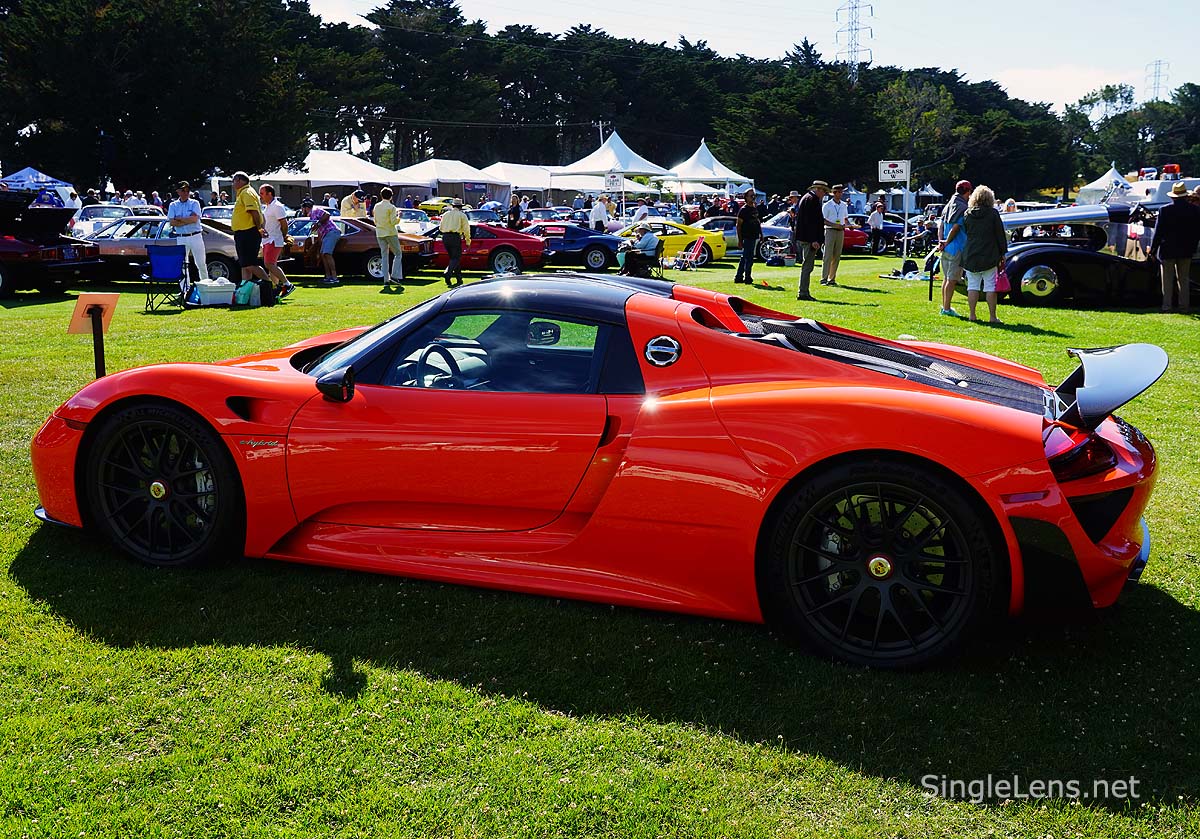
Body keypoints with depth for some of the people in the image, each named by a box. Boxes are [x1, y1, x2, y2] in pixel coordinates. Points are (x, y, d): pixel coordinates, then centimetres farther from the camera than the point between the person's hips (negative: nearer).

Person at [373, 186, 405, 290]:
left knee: (384, 256, 8)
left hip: (379, 233, 5)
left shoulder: (376, 206, 6)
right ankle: (394, 277, -8)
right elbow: (393, 222, -15)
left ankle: (386, 280, 2)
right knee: (398, 254, 6)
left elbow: (375, 221, 13)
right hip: (390, 233, -5)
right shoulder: (391, 207, -10)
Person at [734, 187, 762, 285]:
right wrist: (740, 240, -15)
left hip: (754, 237, 8)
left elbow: (758, 222, 25)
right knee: (749, 258, -6)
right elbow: (738, 225, -10)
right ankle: (747, 278, 0)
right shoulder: (743, 210, -9)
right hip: (747, 237, -8)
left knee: (745, 258, 12)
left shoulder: (755, 209, 16)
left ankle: (738, 277, 17)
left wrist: (760, 233, 17)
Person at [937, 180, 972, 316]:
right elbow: (955, 228, -19)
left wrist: (941, 241, 4)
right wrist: (946, 243, -11)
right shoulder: (964, 208, -15)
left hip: (946, 249, 9)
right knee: (952, 279, -5)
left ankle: (945, 306, 21)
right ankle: (947, 308, -4)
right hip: (956, 248, -9)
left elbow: (941, 225, 11)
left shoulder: (949, 205, 13)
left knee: (946, 278, 15)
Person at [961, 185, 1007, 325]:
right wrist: (1002, 253, 6)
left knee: (972, 286, 8)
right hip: (990, 256, -3)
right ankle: (992, 317, 2)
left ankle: (972, 315, 8)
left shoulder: (967, 214, 4)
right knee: (990, 287, 1)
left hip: (971, 256, 3)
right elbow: (1000, 235, -2)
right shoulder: (993, 213, -4)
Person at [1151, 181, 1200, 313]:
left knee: (1167, 280, 5)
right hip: (1186, 251, 3)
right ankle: (1184, 306, 12)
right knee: (1183, 280, 12)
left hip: (1168, 250, -3)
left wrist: (1153, 249, -1)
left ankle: (1167, 306, 4)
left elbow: (1158, 232, -10)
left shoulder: (1165, 210, -13)